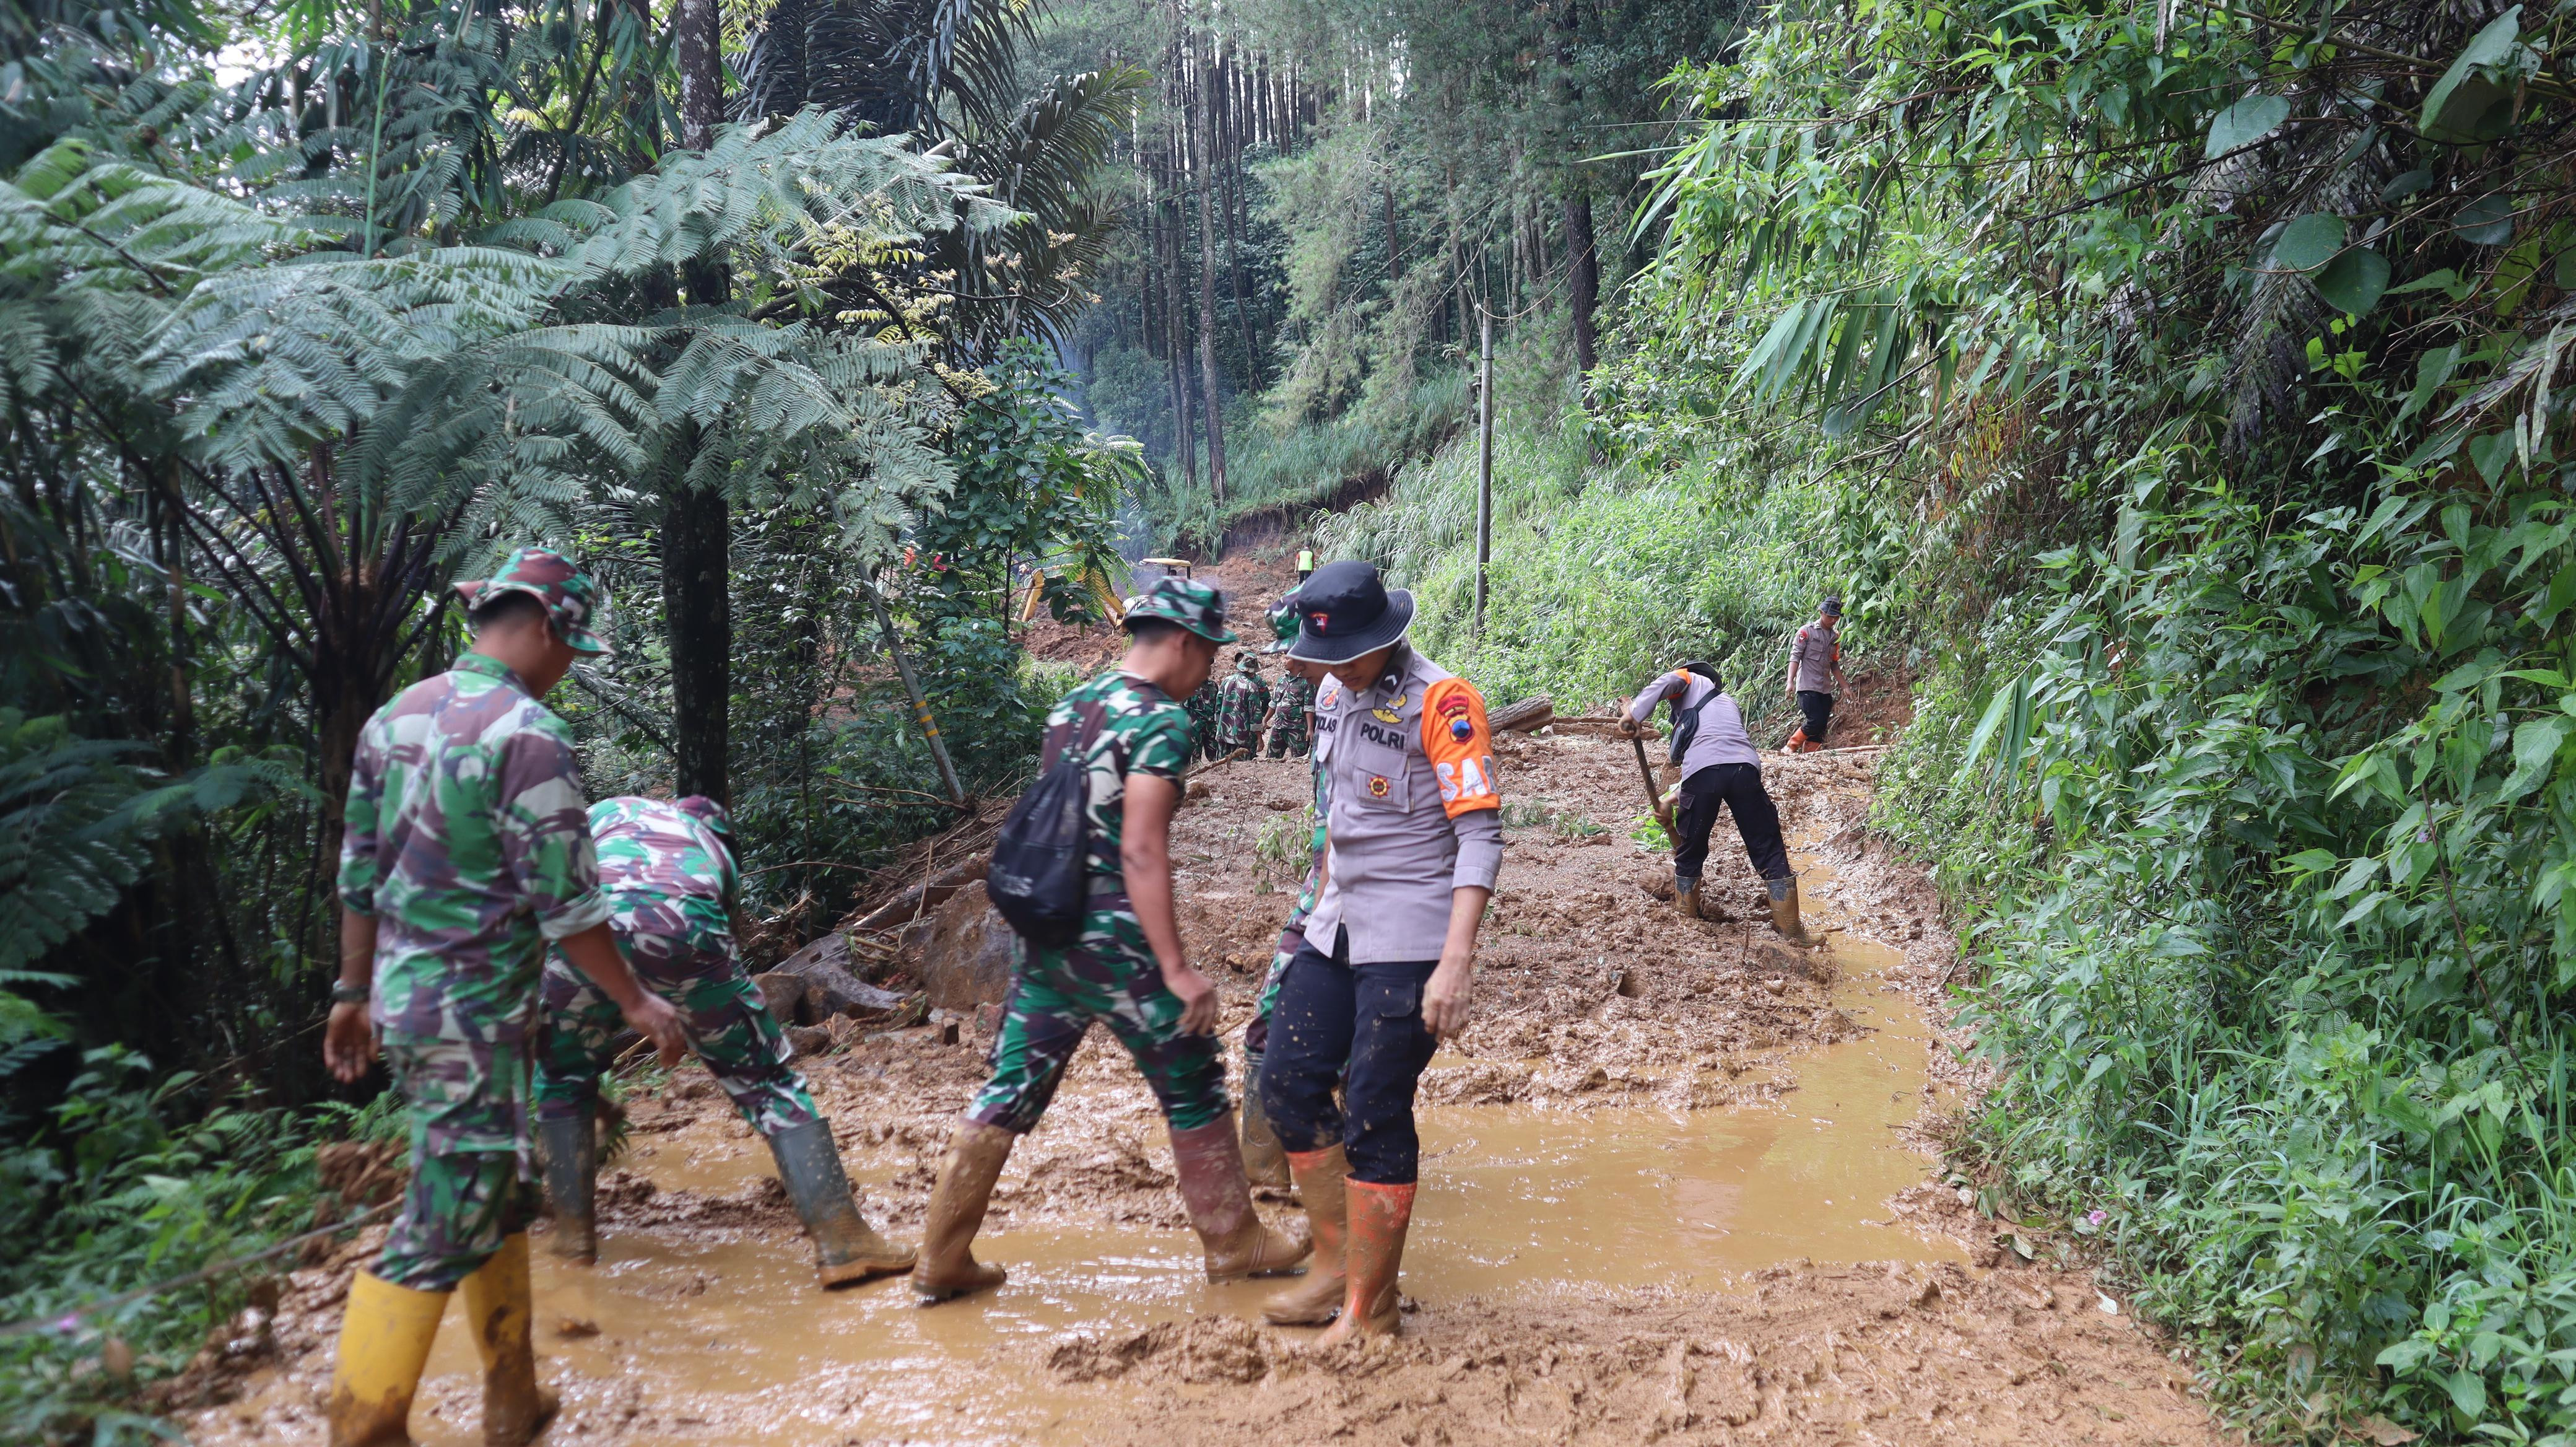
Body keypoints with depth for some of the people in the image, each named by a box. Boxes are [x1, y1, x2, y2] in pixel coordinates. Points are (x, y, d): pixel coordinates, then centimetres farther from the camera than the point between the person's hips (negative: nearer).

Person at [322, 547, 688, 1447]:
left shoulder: (395, 718, 7)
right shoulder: (526, 734, -17)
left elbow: (359, 873, 13)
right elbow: (564, 901, -16)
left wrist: (355, 992, 22)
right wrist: (635, 1002, -6)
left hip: (402, 1000, 9)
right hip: (473, 1015, -9)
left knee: (496, 1197, 19)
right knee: (442, 1230, 0)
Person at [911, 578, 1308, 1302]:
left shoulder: (1071, 708, 11)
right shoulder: (1161, 722, -13)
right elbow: (1142, 850, -20)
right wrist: (1176, 969, -20)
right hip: (1114, 938, -7)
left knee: (1011, 1090, 11)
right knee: (1194, 1088, 9)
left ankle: (942, 1261, 14)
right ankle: (1235, 1243, 22)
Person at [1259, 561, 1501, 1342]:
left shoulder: (1442, 702, -16)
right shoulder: (1339, 698, 8)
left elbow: (1481, 837, -20)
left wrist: (1455, 964, -26)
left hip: (1409, 940, -8)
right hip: (1338, 928, 8)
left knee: (1375, 1115, -5)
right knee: (1288, 1084, 10)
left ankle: (1370, 1310, 9)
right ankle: (1338, 1262, 25)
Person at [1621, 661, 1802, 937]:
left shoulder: (1692, 681, 26)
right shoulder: (1728, 702, 42)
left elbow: (1667, 681, -2)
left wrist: (1634, 714, -6)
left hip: (1703, 769, -4)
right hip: (1746, 767, 4)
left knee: (1689, 852, 14)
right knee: (1769, 851, 9)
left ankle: (1686, 919, 24)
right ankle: (1790, 928, 8)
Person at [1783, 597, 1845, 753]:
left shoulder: (1835, 637, 15)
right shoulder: (1807, 632, -4)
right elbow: (1795, 657, -9)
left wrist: (1844, 687, 16)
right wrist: (1790, 682, -19)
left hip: (1826, 689, 7)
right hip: (1807, 687, -7)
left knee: (1820, 727, 2)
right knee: (1816, 721, -17)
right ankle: (1790, 747, -2)